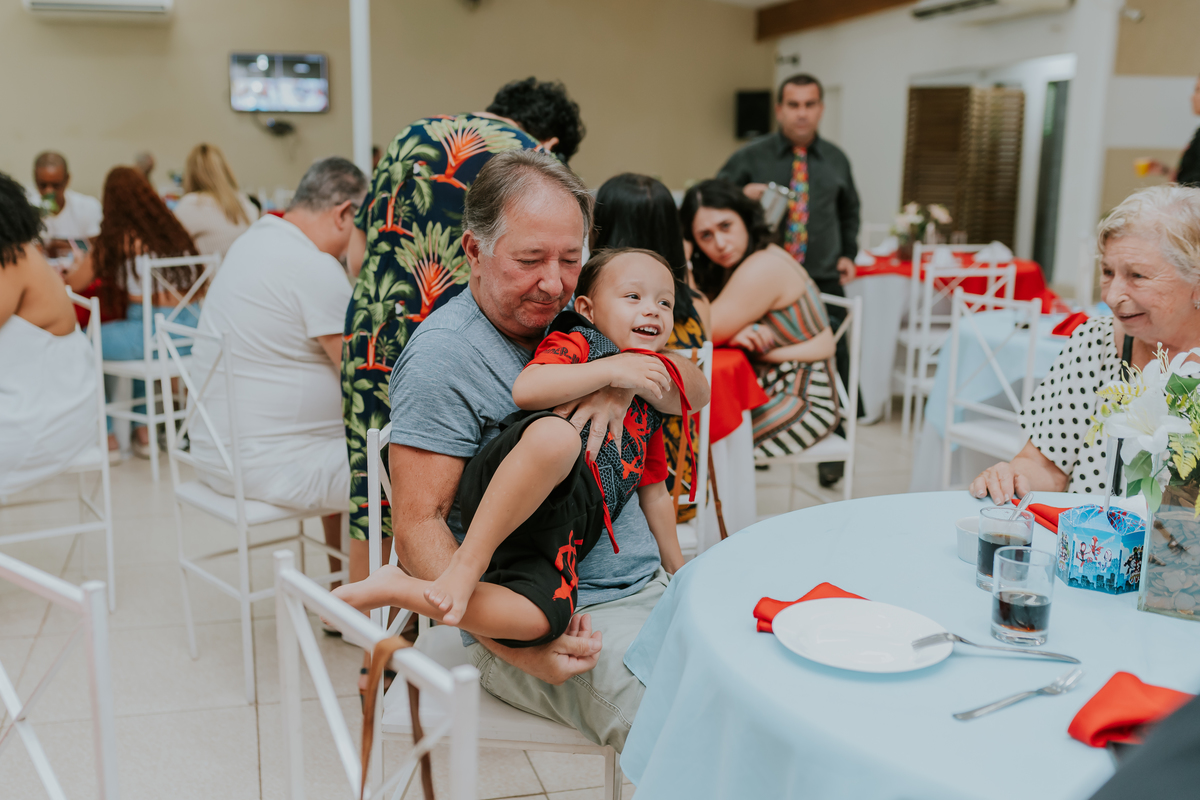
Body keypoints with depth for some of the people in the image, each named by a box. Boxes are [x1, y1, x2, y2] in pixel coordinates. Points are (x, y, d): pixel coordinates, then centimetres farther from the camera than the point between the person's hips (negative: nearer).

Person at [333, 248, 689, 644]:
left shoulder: (649, 402, 30)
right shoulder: (575, 343, 11)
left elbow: (654, 492, 36)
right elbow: (526, 389, -11)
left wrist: (678, 571, 36)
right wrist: (610, 370, -9)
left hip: (563, 534, 6)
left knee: (537, 621, -25)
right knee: (556, 433, -41)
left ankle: (398, 589, -13)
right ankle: (467, 563, -28)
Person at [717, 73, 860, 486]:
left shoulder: (836, 160, 11)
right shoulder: (752, 157, 1)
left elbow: (849, 211, 25)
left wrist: (847, 254, 12)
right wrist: (742, 194, -18)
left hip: (823, 283, 2)